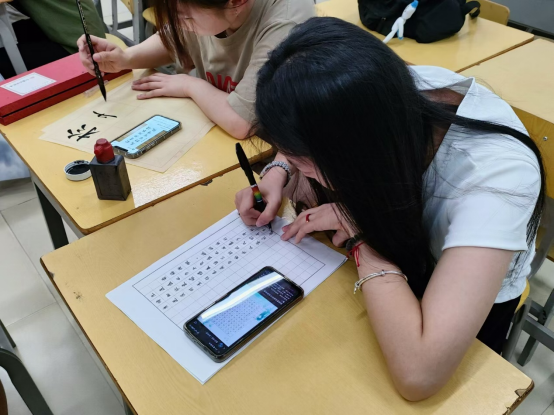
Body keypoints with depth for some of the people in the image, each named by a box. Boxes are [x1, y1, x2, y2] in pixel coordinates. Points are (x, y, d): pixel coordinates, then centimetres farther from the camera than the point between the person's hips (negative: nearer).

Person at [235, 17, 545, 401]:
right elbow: (308, 132, -2)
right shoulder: (391, 93, -26)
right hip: (399, 247, 4)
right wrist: (280, 170, -21)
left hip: (468, 303, -3)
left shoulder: (494, 175, -40)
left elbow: (419, 373, -46)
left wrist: (361, 233, -37)